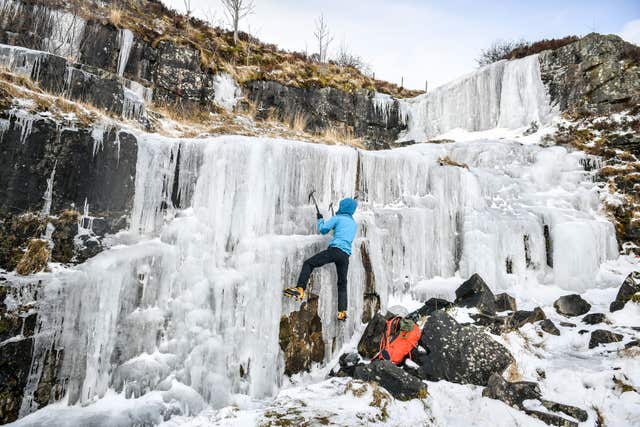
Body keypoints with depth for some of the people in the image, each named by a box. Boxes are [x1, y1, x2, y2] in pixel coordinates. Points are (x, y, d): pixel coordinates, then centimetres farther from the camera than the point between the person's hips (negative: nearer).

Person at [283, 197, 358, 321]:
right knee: (342, 283, 15)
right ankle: (342, 312, 9)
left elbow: (323, 229, 5)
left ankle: (300, 289, -17)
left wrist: (320, 219, 23)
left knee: (308, 263, 0)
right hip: (346, 255, 6)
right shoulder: (354, 224, 24)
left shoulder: (338, 218, 6)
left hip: (335, 250, -6)